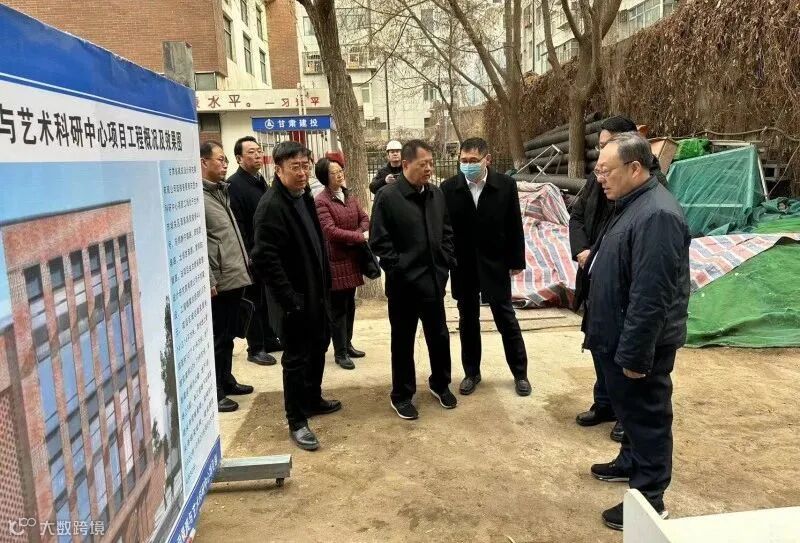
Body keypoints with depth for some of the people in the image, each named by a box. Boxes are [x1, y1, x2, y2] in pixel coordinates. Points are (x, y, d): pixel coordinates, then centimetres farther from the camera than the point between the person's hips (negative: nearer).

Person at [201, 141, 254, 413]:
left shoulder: (222, 191, 15)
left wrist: (244, 265, 17)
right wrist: (208, 280, -20)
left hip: (235, 277, 9)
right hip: (219, 283, -9)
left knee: (228, 335, 19)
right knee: (216, 338, 2)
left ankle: (226, 380, 32)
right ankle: (214, 391, 14)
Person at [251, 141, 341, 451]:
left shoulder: (305, 197, 9)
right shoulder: (271, 206, -19)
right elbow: (265, 259, -24)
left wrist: (325, 285, 15)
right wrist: (290, 300, -24)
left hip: (317, 292, 9)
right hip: (296, 298, -9)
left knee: (319, 347, 21)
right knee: (296, 358, 2)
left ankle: (313, 399, 41)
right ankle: (296, 422, 16)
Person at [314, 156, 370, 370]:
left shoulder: (349, 196, 10)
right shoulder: (321, 201, -14)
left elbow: (364, 218, 8)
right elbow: (331, 231, -22)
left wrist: (357, 236, -12)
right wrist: (360, 237, -22)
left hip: (352, 257, 7)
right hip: (335, 259, -7)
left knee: (350, 304, 15)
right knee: (338, 307, 0)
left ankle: (347, 345, 28)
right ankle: (340, 352, 10)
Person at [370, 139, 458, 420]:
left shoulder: (437, 194, 6)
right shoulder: (388, 196, -12)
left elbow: (447, 232, 15)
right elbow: (379, 241, -12)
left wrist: (446, 262, 6)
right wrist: (398, 268, -13)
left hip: (434, 281, 5)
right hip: (403, 283, -5)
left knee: (439, 336, 17)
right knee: (403, 341, 9)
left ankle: (440, 383, 38)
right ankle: (402, 395, 25)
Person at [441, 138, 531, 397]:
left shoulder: (506, 184, -7)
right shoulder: (449, 188, -6)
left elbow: (514, 226, -2)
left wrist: (516, 261, -1)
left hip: (495, 263, -1)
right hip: (462, 266, 1)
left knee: (506, 318, 8)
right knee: (468, 321, 12)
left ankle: (520, 373, 23)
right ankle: (472, 372, 28)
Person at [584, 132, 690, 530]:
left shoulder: (656, 215, -26)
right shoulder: (633, 205, 9)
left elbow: (650, 296, -28)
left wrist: (634, 353, -25)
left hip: (638, 344, -10)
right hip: (621, 336, 10)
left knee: (646, 415, 4)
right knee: (627, 408, 24)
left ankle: (648, 499, 19)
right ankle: (631, 463, 43)